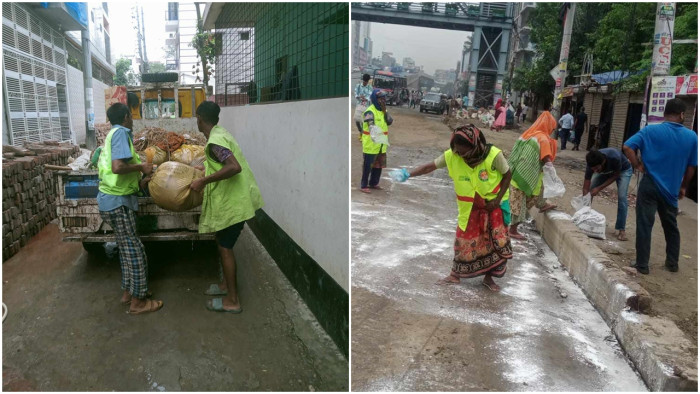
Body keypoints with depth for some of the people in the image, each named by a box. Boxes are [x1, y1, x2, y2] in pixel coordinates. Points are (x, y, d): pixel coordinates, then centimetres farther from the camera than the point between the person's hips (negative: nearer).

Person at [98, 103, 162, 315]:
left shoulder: (114, 133, 16)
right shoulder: (121, 133, -14)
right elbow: (118, 167, -28)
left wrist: (138, 181, 16)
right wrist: (141, 166, -13)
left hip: (116, 200, 10)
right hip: (117, 202, -10)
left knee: (127, 248, 18)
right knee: (135, 251, -2)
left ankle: (128, 291, 29)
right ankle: (137, 301, 7)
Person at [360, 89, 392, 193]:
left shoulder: (383, 110, 9)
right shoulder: (370, 111, -17)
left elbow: (390, 122, -3)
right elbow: (371, 125, -33)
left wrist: (385, 111, -12)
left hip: (381, 145, 8)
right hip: (370, 144, -8)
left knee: (379, 165, 17)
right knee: (367, 166, 0)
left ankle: (373, 183, 32)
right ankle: (363, 185, 10)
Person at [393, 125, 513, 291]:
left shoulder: (493, 155, -27)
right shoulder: (451, 155, -21)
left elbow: (507, 175, -12)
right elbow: (429, 166, -14)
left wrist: (497, 200, -16)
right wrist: (408, 173, -29)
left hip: (493, 204, -1)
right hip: (469, 207, 2)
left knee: (495, 242, 5)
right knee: (464, 241, 9)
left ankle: (488, 277, 24)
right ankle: (455, 275, 27)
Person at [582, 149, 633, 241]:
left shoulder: (614, 157, -43)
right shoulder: (592, 163, -32)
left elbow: (616, 175, -22)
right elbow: (586, 188, -27)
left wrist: (599, 188, -28)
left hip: (623, 170, -3)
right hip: (605, 171, 3)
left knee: (622, 197, -19)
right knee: (589, 191, -9)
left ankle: (621, 230, -13)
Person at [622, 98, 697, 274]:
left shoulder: (651, 131, -8)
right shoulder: (692, 137, 0)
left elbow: (627, 147, -17)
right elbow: (692, 167, 5)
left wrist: (638, 165, -6)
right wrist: (683, 187, 17)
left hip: (650, 186, -3)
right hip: (671, 189, 3)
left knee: (644, 226, 3)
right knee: (671, 227, 19)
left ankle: (642, 264, 7)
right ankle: (672, 263, 30)